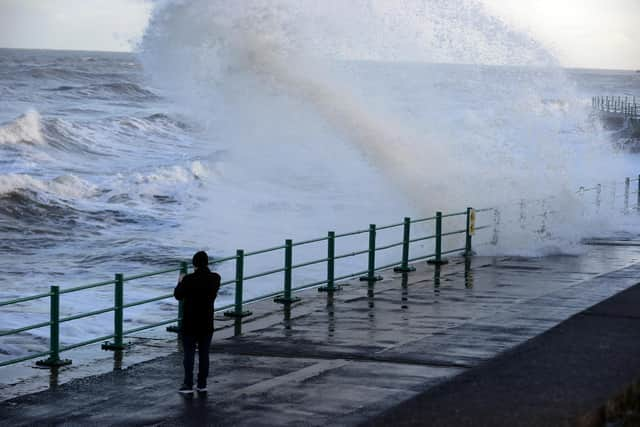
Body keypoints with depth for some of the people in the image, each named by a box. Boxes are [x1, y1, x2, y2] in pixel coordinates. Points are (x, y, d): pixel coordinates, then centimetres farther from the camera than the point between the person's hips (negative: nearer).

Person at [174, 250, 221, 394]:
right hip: (207, 323, 4)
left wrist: (180, 282, 14)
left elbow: (178, 295, -5)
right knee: (204, 354, 11)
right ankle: (202, 384, 14)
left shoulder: (189, 280, -18)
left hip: (190, 324, -3)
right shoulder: (215, 278, -6)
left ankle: (188, 385, 5)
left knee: (189, 354, 5)